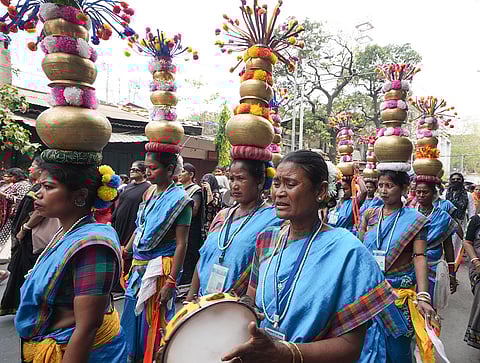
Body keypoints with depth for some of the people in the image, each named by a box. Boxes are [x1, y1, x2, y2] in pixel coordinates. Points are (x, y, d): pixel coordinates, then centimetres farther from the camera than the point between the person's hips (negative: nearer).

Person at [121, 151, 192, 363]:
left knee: (153, 320, 7)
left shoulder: (179, 199, -15)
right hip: (139, 264, 7)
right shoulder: (149, 192, 7)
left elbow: (181, 244, -18)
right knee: (133, 315, 19)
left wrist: (171, 282, -21)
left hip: (160, 268, -7)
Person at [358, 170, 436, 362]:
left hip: (399, 291, -2)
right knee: (366, 341, 11)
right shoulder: (369, 215, 4)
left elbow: (419, 256, -13)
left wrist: (422, 296, -24)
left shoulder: (414, 219, -5)